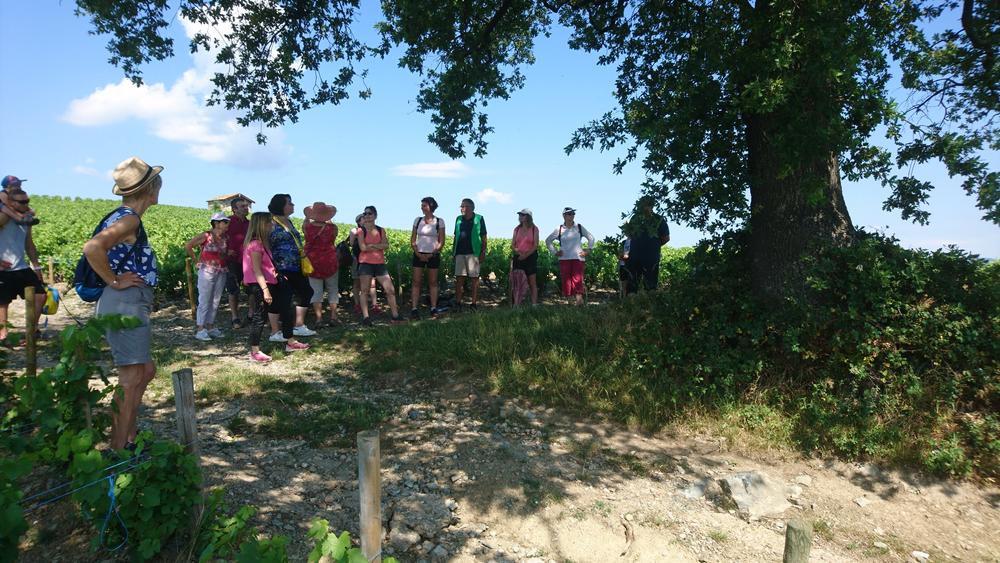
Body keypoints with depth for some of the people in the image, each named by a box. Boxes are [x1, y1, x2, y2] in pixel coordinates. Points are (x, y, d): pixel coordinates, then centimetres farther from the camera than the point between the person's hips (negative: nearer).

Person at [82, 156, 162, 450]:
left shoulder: (127, 217, 14)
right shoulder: (129, 218, -15)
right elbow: (92, 247, -32)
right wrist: (115, 281, -19)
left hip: (132, 304, 10)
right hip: (124, 303, -10)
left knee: (146, 371, 16)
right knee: (131, 379, -4)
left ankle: (127, 439, 24)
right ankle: (118, 449, 5)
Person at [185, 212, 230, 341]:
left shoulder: (226, 239, 7)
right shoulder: (205, 236, -9)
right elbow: (188, 246, -3)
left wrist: (229, 255, 0)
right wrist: (196, 259, 1)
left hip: (222, 272, 6)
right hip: (207, 271, -6)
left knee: (215, 301, 10)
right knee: (204, 301, -3)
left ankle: (210, 326, 20)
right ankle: (200, 329, 3)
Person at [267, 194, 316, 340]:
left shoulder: (288, 221, 15)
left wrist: (303, 261, 23)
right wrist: (274, 269, -20)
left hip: (295, 268, 9)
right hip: (281, 269, -9)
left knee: (305, 292, 13)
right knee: (279, 299, -2)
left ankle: (299, 326, 24)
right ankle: (275, 333, 9)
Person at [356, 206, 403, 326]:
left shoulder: (381, 230, 11)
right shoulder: (361, 231, 2)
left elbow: (386, 245, -3)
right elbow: (362, 247, -10)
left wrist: (372, 245, -13)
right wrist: (379, 247, -4)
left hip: (380, 263, 3)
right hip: (365, 263, -3)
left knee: (390, 289, 0)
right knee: (365, 291, -2)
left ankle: (395, 315, 7)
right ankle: (365, 317, 2)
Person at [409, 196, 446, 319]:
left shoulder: (439, 221, 0)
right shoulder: (417, 220, 8)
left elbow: (441, 242, -1)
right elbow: (412, 240, 7)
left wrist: (431, 254, -10)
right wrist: (418, 254, -6)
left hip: (433, 255, -2)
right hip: (419, 254, 2)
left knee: (433, 282, 4)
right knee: (416, 282, -3)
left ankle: (434, 308, 8)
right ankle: (414, 309, -4)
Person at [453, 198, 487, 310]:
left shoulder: (479, 219, 2)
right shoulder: (458, 219, 14)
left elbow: (483, 237, 1)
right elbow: (456, 237, 18)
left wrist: (483, 252, -5)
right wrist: (454, 252, 13)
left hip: (473, 252, -4)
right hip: (460, 253, 4)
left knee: (475, 278, 0)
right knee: (459, 278, 3)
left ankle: (474, 303, 5)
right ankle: (458, 303, 9)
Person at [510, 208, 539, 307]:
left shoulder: (534, 229, 1)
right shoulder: (517, 229, 10)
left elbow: (536, 245, -6)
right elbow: (512, 245, 9)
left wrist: (526, 255, -16)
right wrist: (518, 252, -12)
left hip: (530, 257, -3)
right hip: (518, 258, 3)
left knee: (532, 282, -1)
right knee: (517, 282, -2)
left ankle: (534, 304, 1)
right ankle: (516, 305, -1)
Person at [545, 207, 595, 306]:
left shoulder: (579, 227, 6)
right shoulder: (559, 229, 6)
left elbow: (591, 237, 16)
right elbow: (548, 240, 16)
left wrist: (588, 250, 8)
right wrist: (554, 252, 8)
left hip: (578, 258, -1)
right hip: (564, 259, 1)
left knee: (577, 280, -10)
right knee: (566, 281, -1)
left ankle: (579, 300, -16)